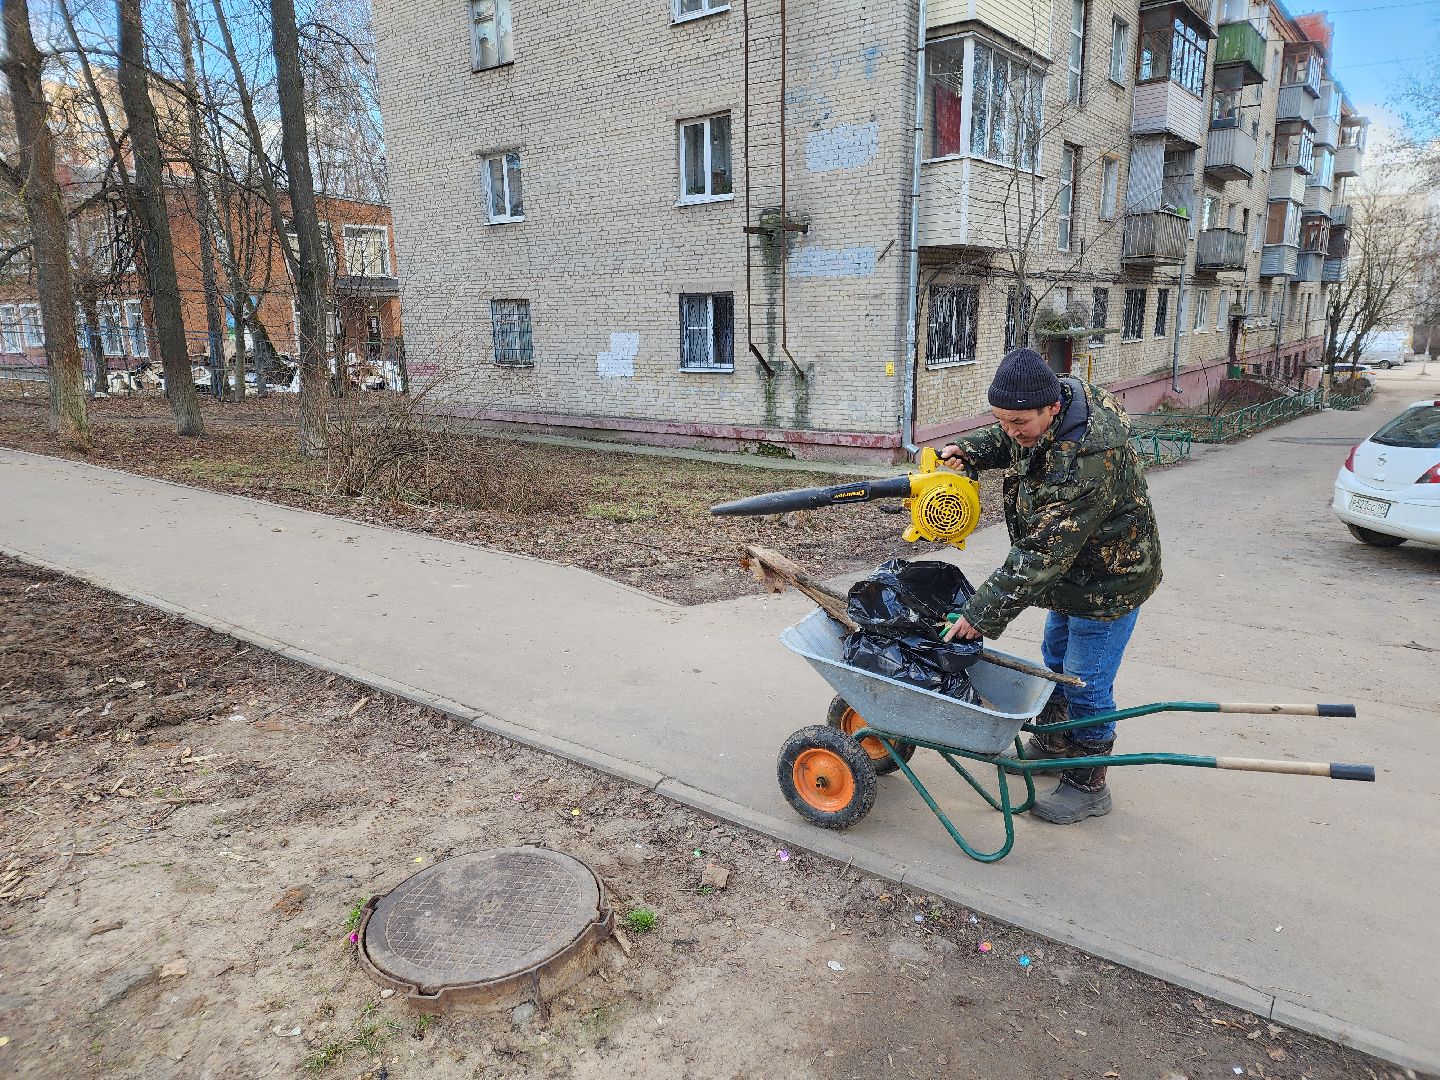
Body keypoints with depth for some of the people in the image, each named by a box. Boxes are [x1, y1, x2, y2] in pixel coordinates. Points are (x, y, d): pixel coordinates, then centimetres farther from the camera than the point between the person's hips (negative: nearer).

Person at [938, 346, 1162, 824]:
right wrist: (966, 450, -8)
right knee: (1056, 658, 24)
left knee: (1086, 682, 1)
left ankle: (1087, 787, 20)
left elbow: (1043, 553, -38)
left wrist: (984, 612, -35)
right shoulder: (1059, 397, -11)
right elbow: (1004, 442, 12)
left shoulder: (1086, 461, -39)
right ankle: (1051, 743, 44)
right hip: (1074, 568, 10)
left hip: (1109, 578, -10)